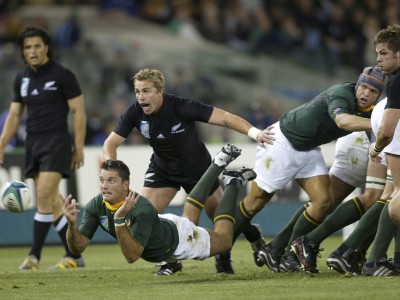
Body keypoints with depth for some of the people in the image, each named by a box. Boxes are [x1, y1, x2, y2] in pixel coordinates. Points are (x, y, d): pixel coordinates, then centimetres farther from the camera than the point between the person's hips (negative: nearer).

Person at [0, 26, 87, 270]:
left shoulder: (62, 75, -5)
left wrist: (78, 147, -8)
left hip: (56, 141, -6)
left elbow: (79, 112, -4)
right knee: (52, 202, 5)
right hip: (33, 143, 6)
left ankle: (35, 256, -13)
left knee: (44, 196, -15)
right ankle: (74, 256, 11)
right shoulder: (22, 79, 12)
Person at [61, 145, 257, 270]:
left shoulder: (142, 209, -44)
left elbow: (132, 256, -47)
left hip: (177, 239, -6)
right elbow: (78, 248, -26)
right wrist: (72, 223, -46)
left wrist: (119, 220, -58)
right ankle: (218, 165, 47)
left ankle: (233, 184, 32)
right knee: (189, 219, 35)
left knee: (224, 240, 20)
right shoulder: (95, 206, -29)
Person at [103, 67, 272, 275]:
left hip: (198, 169, -3)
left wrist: (254, 132, -46)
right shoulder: (134, 113, -21)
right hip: (162, 169, 3)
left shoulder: (181, 107, -32)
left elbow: (224, 118, -33)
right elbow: (111, 143, -16)